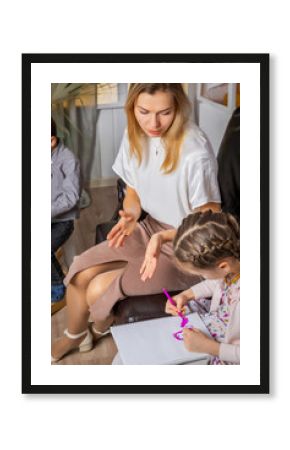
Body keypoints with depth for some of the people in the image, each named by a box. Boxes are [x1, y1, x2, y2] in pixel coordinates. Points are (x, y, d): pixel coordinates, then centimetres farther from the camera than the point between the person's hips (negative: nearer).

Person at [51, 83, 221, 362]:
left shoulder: (195, 152, -29)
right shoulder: (135, 134, -7)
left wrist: (163, 237, -32)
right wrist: (130, 214, -15)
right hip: (151, 229, 6)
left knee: (99, 289, -14)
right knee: (80, 271, -5)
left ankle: (101, 328, 25)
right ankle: (75, 336, 25)